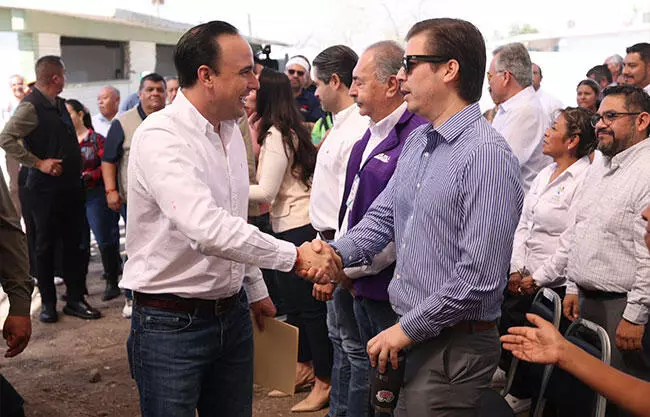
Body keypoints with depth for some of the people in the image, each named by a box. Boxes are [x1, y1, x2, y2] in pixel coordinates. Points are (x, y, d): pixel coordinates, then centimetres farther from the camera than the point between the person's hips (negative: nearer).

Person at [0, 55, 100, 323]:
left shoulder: (59, 104, 11)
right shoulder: (31, 106, -13)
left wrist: (77, 172, 13)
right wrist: (39, 163, -21)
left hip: (71, 187, 7)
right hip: (46, 188, -7)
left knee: (74, 243, 10)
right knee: (46, 246, 5)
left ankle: (75, 299, 19)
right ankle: (48, 303, 17)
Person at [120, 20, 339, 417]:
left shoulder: (231, 129, 7)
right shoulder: (160, 137, -20)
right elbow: (207, 228, -33)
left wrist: (255, 289, 20)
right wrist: (295, 256, -27)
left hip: (233, 313, 7)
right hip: (172, 323, -7)